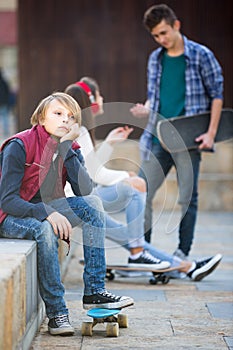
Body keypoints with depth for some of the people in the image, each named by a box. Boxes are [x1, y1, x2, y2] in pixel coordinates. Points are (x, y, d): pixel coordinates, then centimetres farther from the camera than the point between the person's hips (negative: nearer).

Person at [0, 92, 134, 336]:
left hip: (46, 212, 6)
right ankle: (56, 312, -30)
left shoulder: (70, 150, 1)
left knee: (92, 204, -16)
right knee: (45, 229, -37)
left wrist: (66, 148, -20)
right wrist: (48, 214, -36)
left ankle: (94, 292, -18)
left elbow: (84, 191, -15)